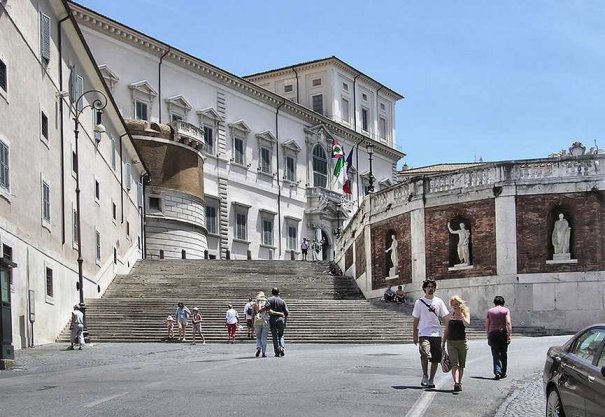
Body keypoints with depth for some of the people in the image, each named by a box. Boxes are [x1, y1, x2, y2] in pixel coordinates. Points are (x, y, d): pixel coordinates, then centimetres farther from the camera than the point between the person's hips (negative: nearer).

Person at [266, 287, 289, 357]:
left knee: (275, 336, 4)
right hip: (281, 319, 1)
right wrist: (285, 322, 12)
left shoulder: (269, 299, 4)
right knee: (281, 335, 14)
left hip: (273, 319, -1)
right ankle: (282, 348, -9)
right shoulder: (282, 301, 8)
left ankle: (277, 352, 1)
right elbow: (286, 312, 5)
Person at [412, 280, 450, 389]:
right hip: (424, 334, -2)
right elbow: (416, 320, 10)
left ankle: (431, 380, 15)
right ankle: (425, 376, -4)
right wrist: (414, 335, 7)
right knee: (425, 354, -23)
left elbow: (446, 318, 10)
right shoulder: (419, 302, 7)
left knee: (435, 359, 2)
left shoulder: (439, 301, 9)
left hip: (436, 334, 2)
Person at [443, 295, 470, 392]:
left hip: (462, 342, 0)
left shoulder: (466, 314, 4)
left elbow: (467, 324, -16)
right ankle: (456, 383, -26)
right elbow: (447, 330, 15)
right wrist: (443, 342, 12)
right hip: (451, 342, 0)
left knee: (461, 365, 7)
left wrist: (461, 314, -17)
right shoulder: (450, 316, 10)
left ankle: (459, 383, 20)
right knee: (454, 364, -13)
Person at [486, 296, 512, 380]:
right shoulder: (506, 310, 2)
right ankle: (503, 373, 20)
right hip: (503, 332, 0)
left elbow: (487, 325, 6)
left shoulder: (490, 311, 8)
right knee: (503, 354, 13)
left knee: (495, 354, 0)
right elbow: (508, 323, -10)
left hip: (493, 333, 0)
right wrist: (509, 335, -10)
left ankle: (497, 372, -17)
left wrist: (488, 336, 13)